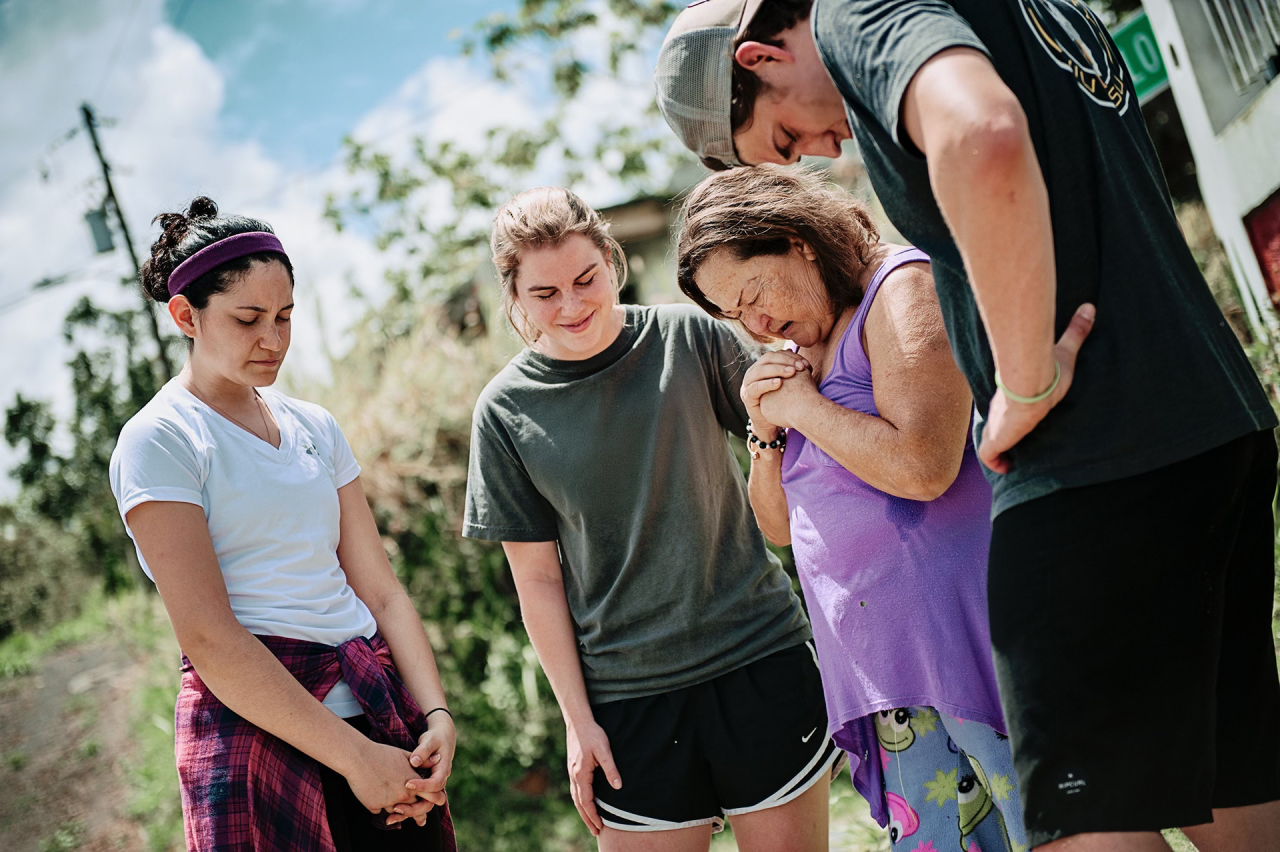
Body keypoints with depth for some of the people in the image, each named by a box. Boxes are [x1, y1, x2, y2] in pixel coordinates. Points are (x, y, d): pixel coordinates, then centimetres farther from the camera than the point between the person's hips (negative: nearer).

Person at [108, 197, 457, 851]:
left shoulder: (314, 427, 12)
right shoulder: (158, 440, -6)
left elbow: (379, 590, 8)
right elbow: (208, 636, -15)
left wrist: (436, 715, -6)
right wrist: (353, 755, -17)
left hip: (382, 709, 6)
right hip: (254, 725, -5)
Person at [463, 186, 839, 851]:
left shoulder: (690, 337, -3)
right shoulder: (505, 411, -2)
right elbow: (538, 579, 2)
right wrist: (577, 719, 0)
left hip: (761, 654, 0)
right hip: (628, 694, 0)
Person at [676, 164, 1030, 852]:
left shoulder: (903, 286, -6)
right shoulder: (800, 353, 19)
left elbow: (921, 465, -21)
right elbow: (779, 526, 22)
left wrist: (802, 407, -7)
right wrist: (766, 429, 4)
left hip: (967, 632, -8)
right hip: (885, 662, 8)